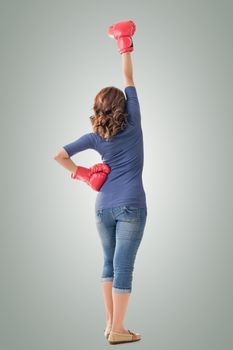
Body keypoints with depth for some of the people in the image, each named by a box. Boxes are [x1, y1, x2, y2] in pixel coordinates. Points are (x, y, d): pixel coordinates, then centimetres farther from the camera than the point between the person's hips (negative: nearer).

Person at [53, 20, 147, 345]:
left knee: (109, 263, 16)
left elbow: (60, 155, 0)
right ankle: (117, 330, 0)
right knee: (123, 267, -3)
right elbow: (129, 82, 5)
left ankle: (110, 323, 21)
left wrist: (80, 172, 13)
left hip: (103, 206, 4)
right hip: (131, 206, -4)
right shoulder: (133, 123, -2)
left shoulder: (95, 136, 4)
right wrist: (126, 49, 15)